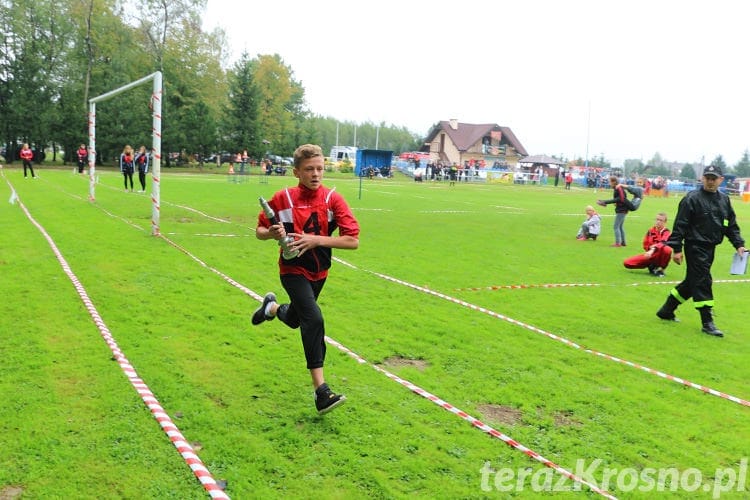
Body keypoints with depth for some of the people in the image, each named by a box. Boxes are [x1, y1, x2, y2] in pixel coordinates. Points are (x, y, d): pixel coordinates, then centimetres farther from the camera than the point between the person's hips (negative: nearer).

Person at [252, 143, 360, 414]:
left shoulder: (333, 199, -11)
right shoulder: (283, 198, -12)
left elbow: (353, 240, -17)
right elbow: (259, 231, -1)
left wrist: (316, 240, -27)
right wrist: (273, 233, -23)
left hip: (318, 272, 4)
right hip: (293, 270, -4)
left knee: (294, 320, 24)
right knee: (313, 319, -25)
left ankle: (272, 307, 60)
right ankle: (321, 393, -24)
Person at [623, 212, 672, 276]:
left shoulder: (666, 232, -10)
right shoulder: (651, 230, 6)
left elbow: (663, 243, -31)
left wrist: (653, 250, -47)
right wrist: (651, 248, -12)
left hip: (660, 256, -4)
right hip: (651, 255, 4)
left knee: (667, 249, -41)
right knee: (627, 262, -11)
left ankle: (660, 269, -14)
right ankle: (652, 266, 6)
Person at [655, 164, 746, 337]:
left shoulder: (724, 200, 11)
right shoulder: (692, 198, -10)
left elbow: (731, 225, 18)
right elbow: (680, 225, -12)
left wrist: (738, 244, 7)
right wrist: (677, 249, -15)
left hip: (710, 248, 8)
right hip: (695, 247, -8)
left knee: (692, 282, 14)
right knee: (703, 282, -8)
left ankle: (666, 310, 29)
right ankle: (707, 323, -1)